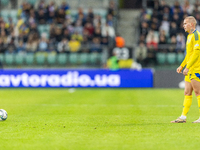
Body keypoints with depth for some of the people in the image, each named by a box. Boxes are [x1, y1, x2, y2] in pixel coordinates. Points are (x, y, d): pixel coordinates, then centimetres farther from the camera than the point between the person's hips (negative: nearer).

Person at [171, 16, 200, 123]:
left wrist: (187, 67, -21)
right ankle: (183, 117, 8)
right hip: (190, 70, 10)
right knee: (187, 93, 7)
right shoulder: (189, 36, 19)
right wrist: (182, 66, 21)